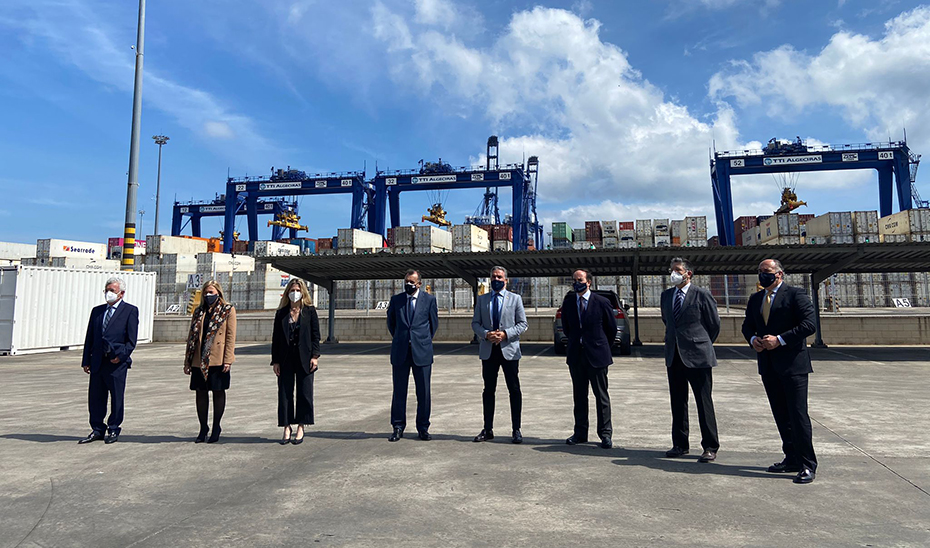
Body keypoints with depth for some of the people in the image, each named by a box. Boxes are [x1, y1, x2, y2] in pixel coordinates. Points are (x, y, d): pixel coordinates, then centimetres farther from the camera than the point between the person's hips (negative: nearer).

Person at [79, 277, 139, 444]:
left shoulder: (130, 311, -1)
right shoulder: (97, 311, 15)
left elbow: (131, 340, -5)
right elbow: (89, 338, 15)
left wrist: (121, 356, -15)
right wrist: (86, 361, 9)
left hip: (117, 362, -5)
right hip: (97, 362, 5)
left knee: (116, 398, 4)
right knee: (95, 397, 9)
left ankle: (113, 430, 17)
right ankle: (97, 430, 22)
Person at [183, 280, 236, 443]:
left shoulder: (228, 310, 1)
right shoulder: (198, 311, 13)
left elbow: (231, 336, -4)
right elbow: (191, 336, 13)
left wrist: (228, 360, -12)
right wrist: (187, 361, 9)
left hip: (218, 360, -4)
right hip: (199, 360, 4)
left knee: (218, 392, 4)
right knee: (200, 393, 7)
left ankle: (216, 427, 16)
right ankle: (203, 428, 19)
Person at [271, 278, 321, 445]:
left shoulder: (310, 311, 2)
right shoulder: (281, 313, 7)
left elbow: (315, 335, 0)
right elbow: (276, 338, 6)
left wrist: (315, 356, -9)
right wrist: (275, 361, 1)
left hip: (304, 359, -2)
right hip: (286, 359, 2)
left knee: (304, 393, 2)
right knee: (285, 393, 4)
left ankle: (301, 428, 13)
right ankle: (287, 428, 13)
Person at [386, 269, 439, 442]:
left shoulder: (429, 300, 2)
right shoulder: (396, 300, 7)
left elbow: (434, 323, 12)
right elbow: (390, 322, 19)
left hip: (422, 351, -1)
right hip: (400, 352, 1)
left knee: (423, 392, 4)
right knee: (399, 391, 5)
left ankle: (423, 428, 15)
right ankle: (398, 427, 16)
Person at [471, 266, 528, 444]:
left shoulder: (515, 299, 5)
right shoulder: (482, 299, 11)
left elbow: (522, 324, 1)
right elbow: (475, 323, 9)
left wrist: (505, 334, -14)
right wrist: (486, 334, -11)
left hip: (509, 349, -2)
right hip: (488, 350, 2)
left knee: (514, 390, 1)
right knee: (488, 390, 8)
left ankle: (516, 430, 11)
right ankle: (488, 429, 18)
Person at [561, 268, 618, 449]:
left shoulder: (602, 302, -6)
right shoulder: (568, 302, 5)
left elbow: (612, 329, 4)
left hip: (597, 355, -4)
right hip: (576, 356, 4)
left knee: (601, 396, 3)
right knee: (579, 396, 11)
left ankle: (605, 434, 12)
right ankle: (580, 433, 20)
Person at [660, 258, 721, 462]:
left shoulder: (702, 295, -7)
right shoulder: (666, 295, 10)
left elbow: (715, 324, 1)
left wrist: (702, 344, 10)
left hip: (697, 356, -5)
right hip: (674, 356, 6)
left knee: (704, 403, 2)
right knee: (677, 402, 11)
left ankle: (710, 447, 12)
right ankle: (680, 444, 22)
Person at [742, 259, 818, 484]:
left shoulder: (795, 294, -5)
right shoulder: (755, 299, 15)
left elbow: (809, 324, -13)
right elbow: (747, 325, 20)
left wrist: (780, 339, -19)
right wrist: (753, 339, -2)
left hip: (792, 363, -7)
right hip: (768, 364, 7)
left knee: (798, 413, -6)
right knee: (781, 414, 13)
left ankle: (808, 465, 2)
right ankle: (792, 459, 24)